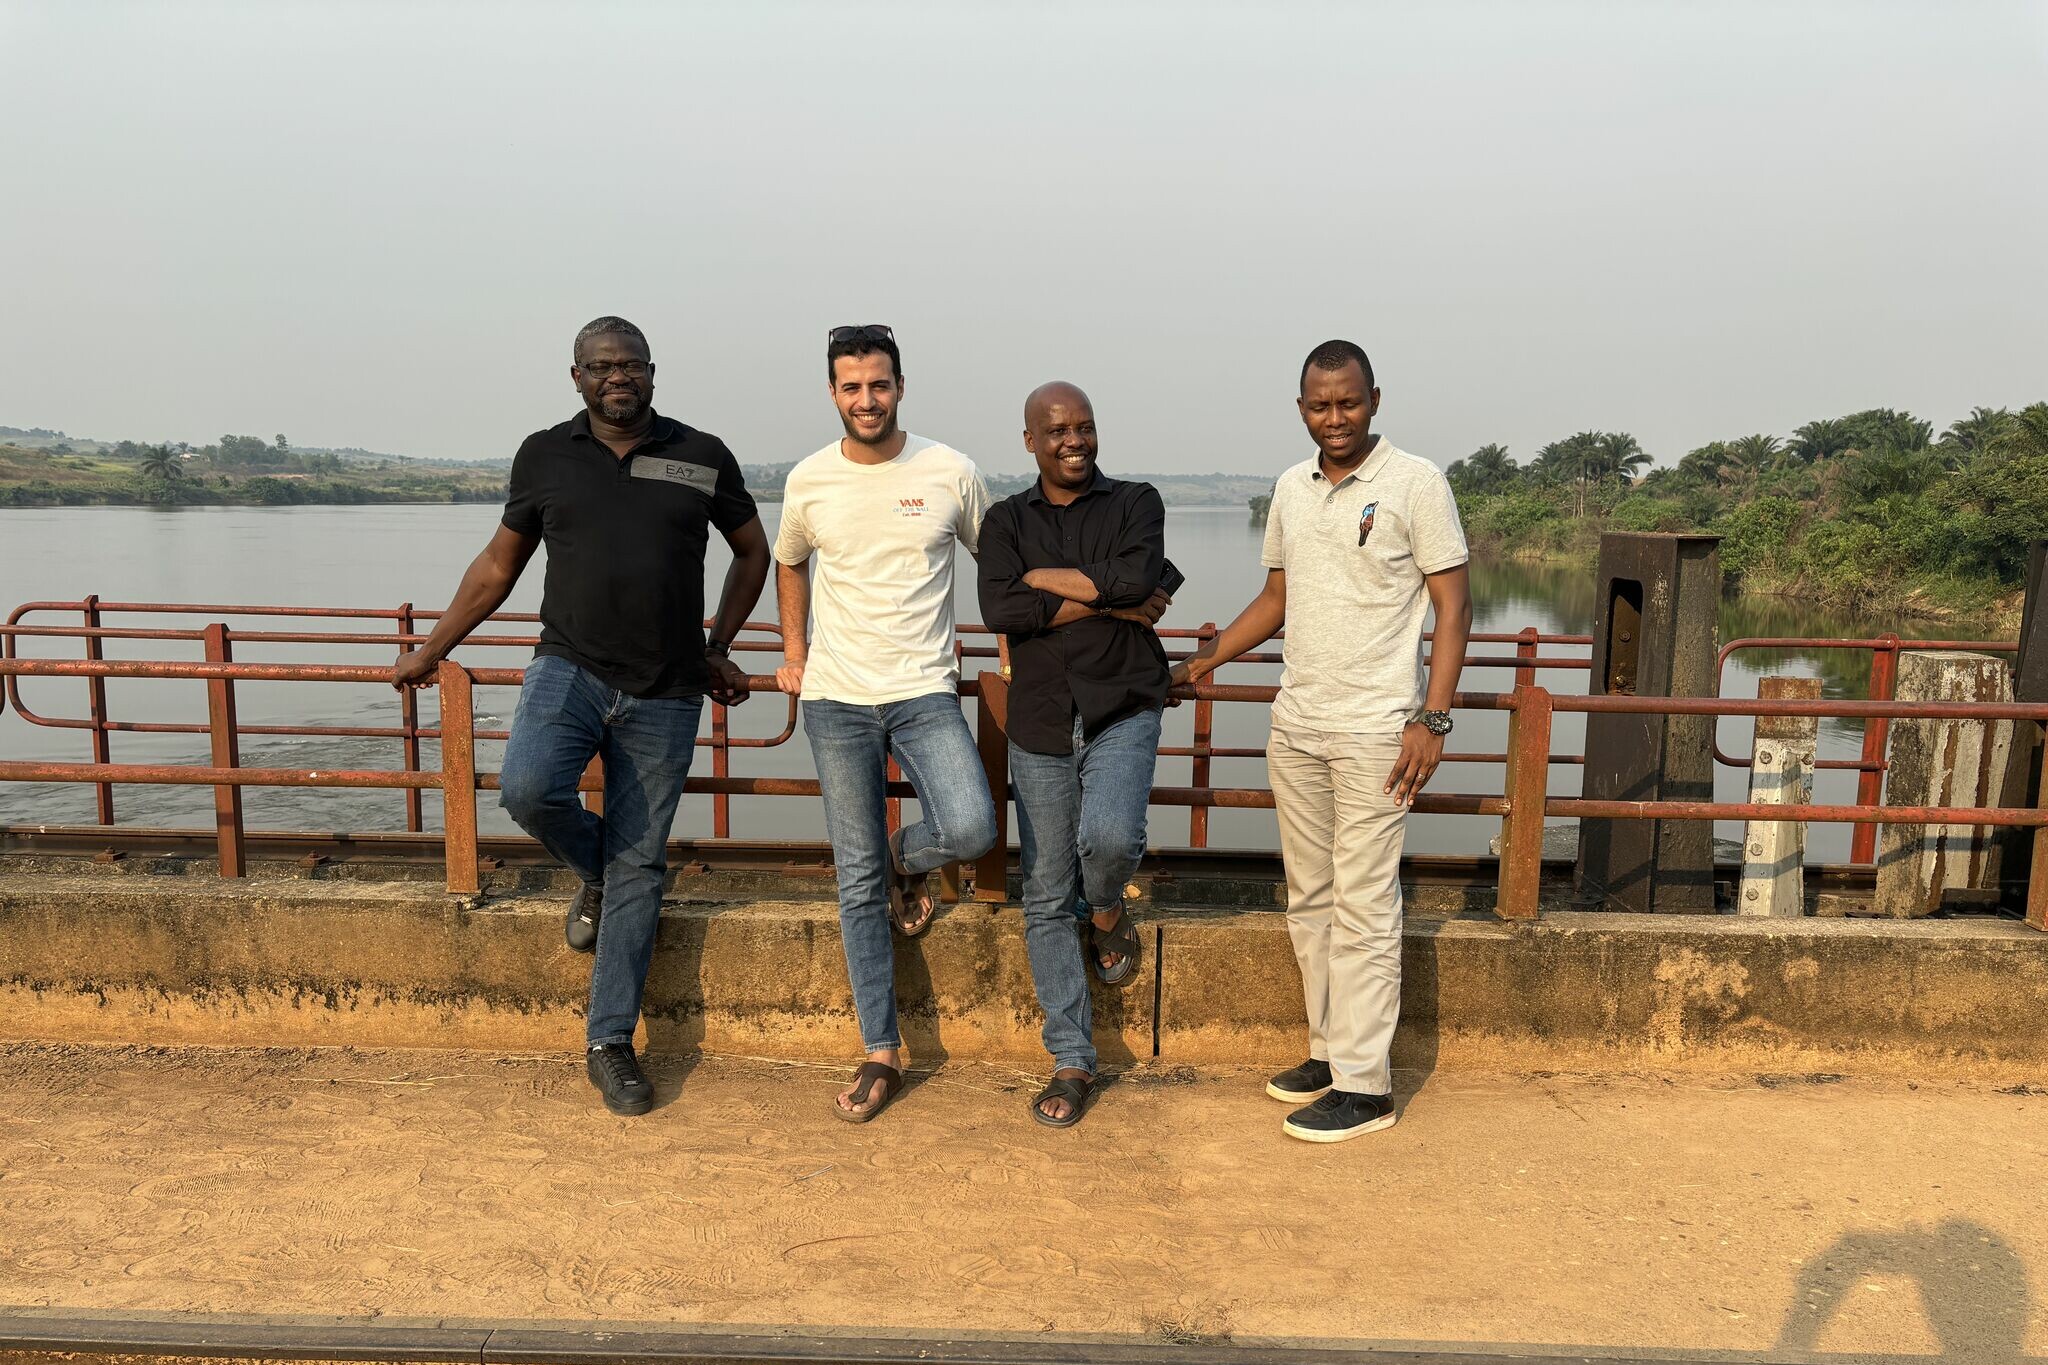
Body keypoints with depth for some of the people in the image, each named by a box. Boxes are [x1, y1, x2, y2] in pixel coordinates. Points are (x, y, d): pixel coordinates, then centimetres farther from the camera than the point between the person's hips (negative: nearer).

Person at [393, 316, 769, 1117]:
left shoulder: (702, 458, 3)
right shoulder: (545, 456, 5)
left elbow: (753, 551, 16)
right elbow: (499, 564, 15)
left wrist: (718, 649, 12)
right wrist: (432, 650, 16)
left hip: (665, 696, 0)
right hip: (571, 668, 1)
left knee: (639, 870, 3)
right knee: (528, 788, -28)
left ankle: (610, 1045, 17)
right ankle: (593, 870, 9)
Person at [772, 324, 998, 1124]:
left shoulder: (950, 473, -2)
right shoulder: (809, 481, 4)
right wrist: (794, 652, 16)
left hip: (925, 690, -1)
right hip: (836, 699, 1)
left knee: (971, 830, -24)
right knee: (858, 882, 4)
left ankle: (908, 856, 14)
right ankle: (881, 1054, 16)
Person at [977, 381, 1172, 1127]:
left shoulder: (1135, 503, 3)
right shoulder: (1007, 520, 8)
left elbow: (1139, 579, -18)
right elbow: (999, 609, -11)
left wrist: (1046, 577, -9)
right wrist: (1107, 604, -12)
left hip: (1123, 711, -2)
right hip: (1040, 727, 2)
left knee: (1110, 836, -29)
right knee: (1046, 901, 4)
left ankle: (1108, 911, 10)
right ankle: (1071, 1063, 18)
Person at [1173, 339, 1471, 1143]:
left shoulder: (1415, 484, -7)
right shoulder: (1291, 489, 11)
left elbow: (1453, 607, -8)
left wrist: (1431, 719, -15)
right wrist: (1204, 661, 13)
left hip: (1374, 732, -6)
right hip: (1296, 724, 6)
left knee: (1362, 907, -3)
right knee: (1309, 900, 12)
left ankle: (1364, 1085, 5)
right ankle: (1328, 1051, 25)